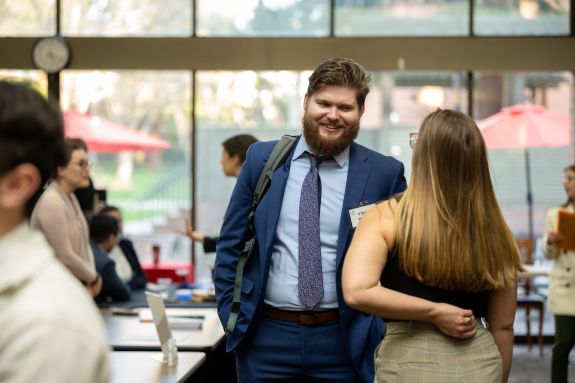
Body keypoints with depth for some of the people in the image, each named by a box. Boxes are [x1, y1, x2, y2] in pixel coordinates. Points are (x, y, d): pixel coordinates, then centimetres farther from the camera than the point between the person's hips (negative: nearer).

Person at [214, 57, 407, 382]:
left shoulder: (385, 173, -4)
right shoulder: (262, 159, 2)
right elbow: (230, 245, 8)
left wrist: (383, 328, -4)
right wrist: (231, 318, 2)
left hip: (344, 341, -1)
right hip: (266, 337, 2)